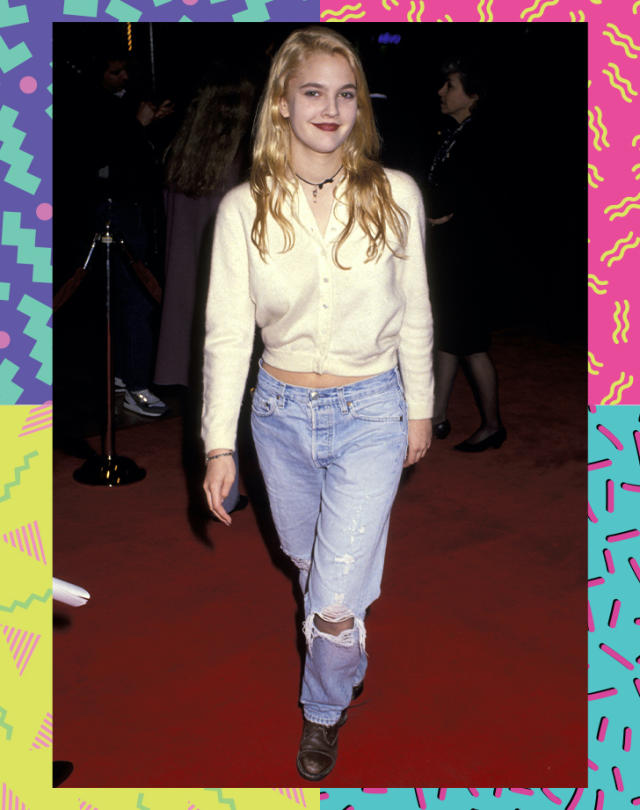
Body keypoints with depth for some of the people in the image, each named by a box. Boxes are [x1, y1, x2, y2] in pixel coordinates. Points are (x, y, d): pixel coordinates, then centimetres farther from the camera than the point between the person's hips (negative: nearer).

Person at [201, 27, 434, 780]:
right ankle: (341, 646, 58)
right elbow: (227, 329, -7)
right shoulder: (244, 208, -8)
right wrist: (219, 442, -9)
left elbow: (414, 313, 1)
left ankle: (326, 708, 30)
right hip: (280, 412, 2)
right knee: (307, 560, 24)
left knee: (335, 601, -3)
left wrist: (420, 407, 6)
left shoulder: (395, 195, -8)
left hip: (370, 413, -2)